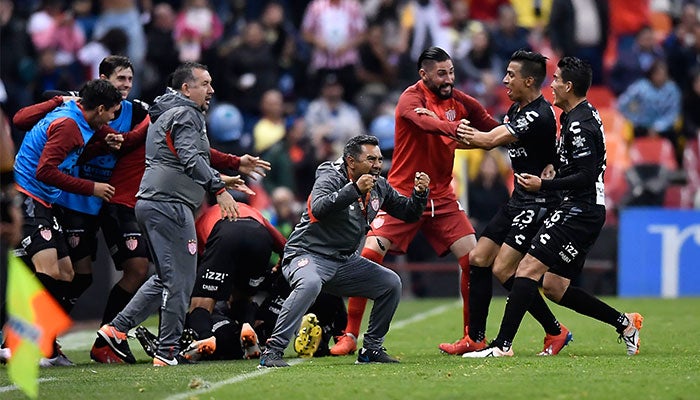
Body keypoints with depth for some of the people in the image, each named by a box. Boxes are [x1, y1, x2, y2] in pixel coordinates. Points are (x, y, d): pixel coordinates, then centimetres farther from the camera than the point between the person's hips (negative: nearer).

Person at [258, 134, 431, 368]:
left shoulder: (380, 187, 7)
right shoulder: (331, 178, -15)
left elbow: (409, 213, 16)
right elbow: (318, 209, -35)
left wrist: (420, 193, -5)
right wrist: (355, 189, -40)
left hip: (345, 261, 8)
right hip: (308, 254, -8)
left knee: (391, 283, -1)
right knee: (310, 284, -38)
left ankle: (371, 349, 11)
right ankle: (272, 352, -35)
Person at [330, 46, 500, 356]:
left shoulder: (460, 101, 4)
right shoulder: (412, 98, -13)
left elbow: (492, 129, 12)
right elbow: (424, 122, -37)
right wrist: (454, 127, -54)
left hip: (442, 197, 5)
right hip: (403, 194, -5)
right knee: (369, 256, -15)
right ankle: (350, 336, -5)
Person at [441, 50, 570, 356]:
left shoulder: (539, 116, -21)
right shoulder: (517, 109, 9)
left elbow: (491, 140, -18)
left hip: (539, 202, -10)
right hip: (519, 199, 10)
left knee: (503, 270, -13)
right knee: (478, 259, 6)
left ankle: (555, 332, 0)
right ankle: (475, 338, 12)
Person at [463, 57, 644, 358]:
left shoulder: (579, 124, -16)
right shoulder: (584, 114, 16)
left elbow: (586, 177, -21)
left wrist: (543, 185, -17)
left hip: (579, 211, -10)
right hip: (585, 211, 10)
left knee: (528, 268, -14)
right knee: (553, 287, 11)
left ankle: (503, 345, -18)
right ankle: (624, 323, 16)